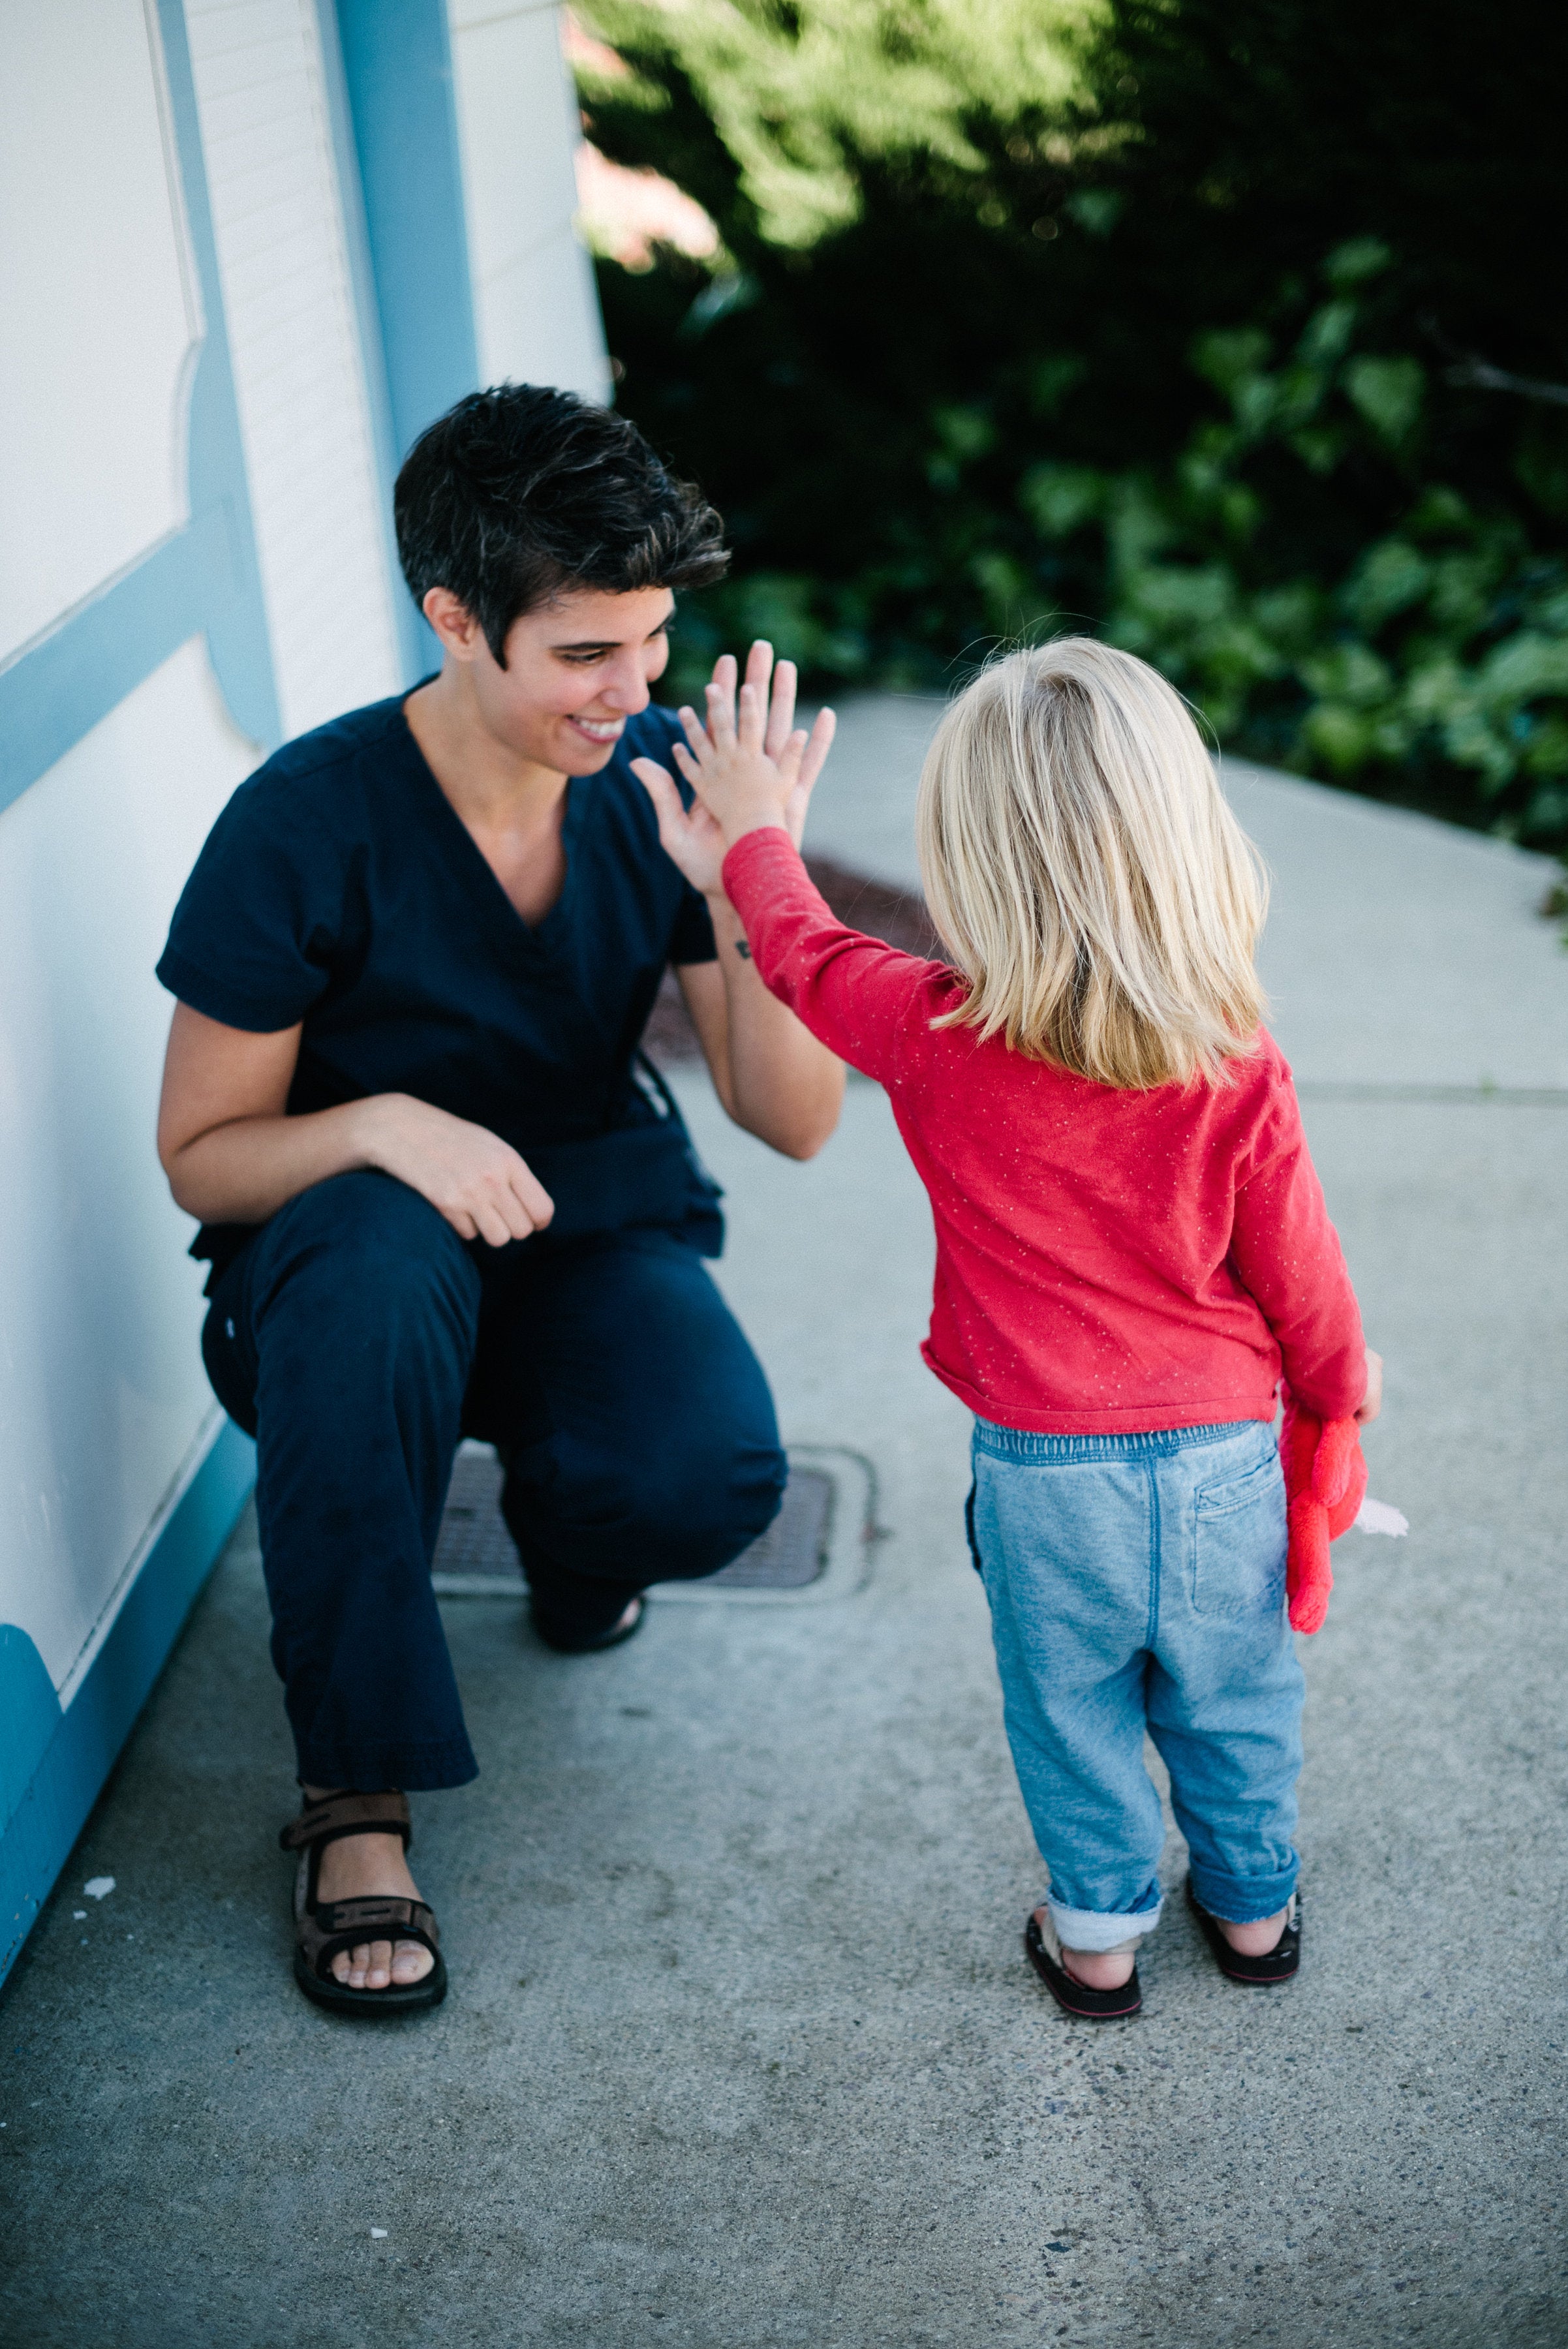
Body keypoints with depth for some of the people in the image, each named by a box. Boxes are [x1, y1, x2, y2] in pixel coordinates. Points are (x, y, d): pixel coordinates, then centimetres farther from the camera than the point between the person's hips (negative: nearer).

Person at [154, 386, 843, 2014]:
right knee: (371, 1251, -39)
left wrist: (752, 892, -25)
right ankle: (357, 1794, -25)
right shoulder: (308, 822, -19)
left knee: (712, 1479, -30)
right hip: (354, 1267, -2)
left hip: (595, 1235, 2)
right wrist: (384, 1125, -30)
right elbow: (201, 1154, -10)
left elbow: (794, 1121, -9)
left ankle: (564, 1529, 11)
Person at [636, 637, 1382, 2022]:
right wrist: (1342, 1383, 17)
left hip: (1044, 1470, -1)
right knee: (1234, 1704, 22)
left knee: (1074, 1715, 20)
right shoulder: (1240, 1072, -16)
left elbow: (812, 954, 4)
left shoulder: (937, 1041, -17)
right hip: (1223, 1453, 1)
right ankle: (1254, 1906, 42)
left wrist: (757, 837, 23)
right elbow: (1300, 1280, -4)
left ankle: (1099, 1935, 35)